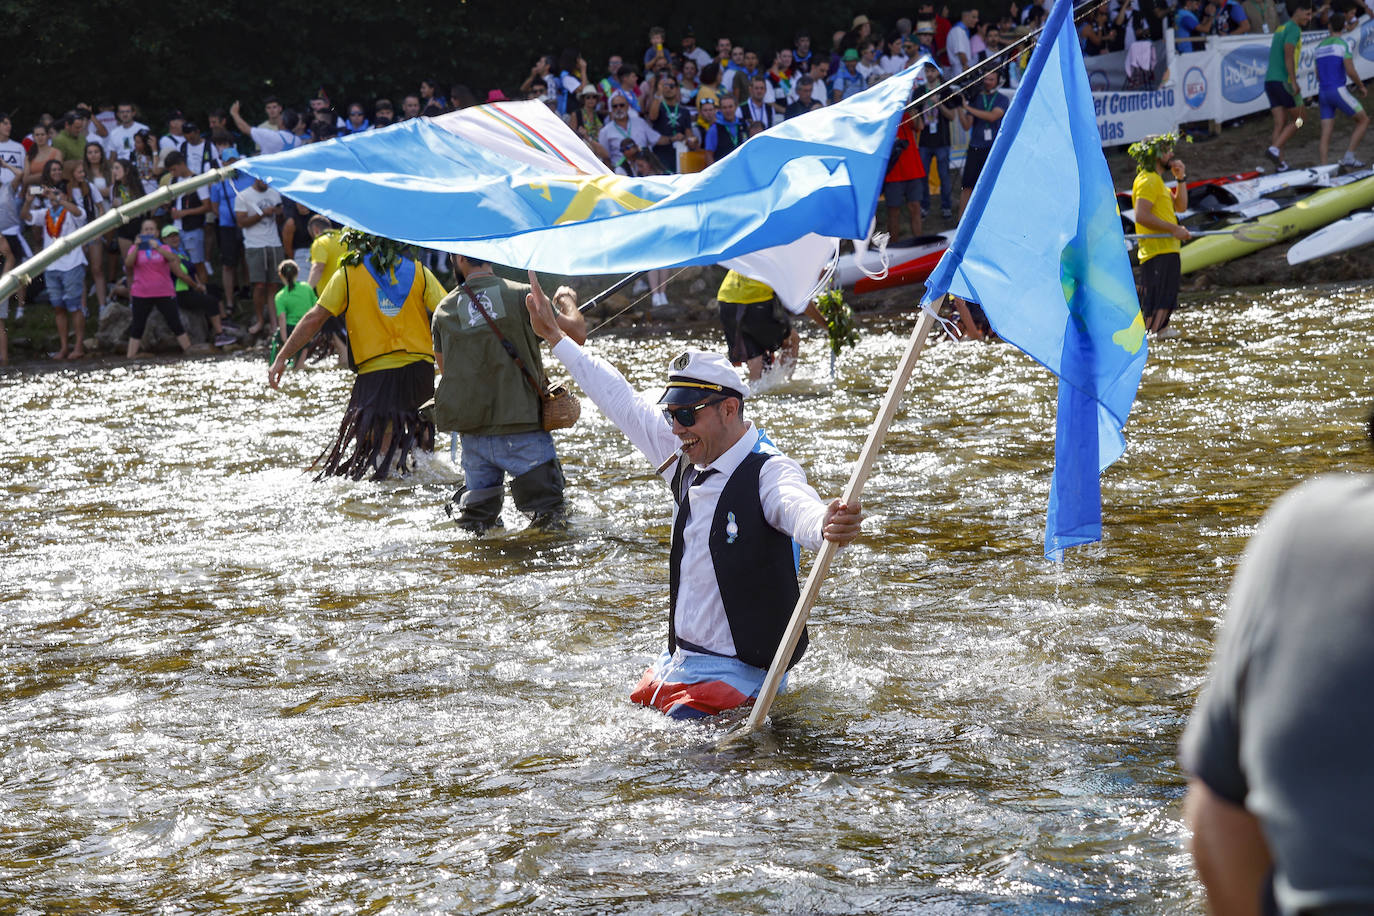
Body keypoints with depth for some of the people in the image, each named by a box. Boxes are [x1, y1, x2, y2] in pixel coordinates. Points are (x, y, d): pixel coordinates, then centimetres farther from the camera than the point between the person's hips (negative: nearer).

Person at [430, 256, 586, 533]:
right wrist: (568, 300, 16)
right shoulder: (521, 295, -6)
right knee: (551, 519, -1)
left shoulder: (444, 310, 5)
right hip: (523, 432, -3)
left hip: (473, 435, 3)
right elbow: (577, 332, -5)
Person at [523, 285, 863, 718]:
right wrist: (555, 337, 29)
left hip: (736, 676, -9)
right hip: (677, 664, 9)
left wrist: (826, 525, -66)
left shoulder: (769, 473, -17)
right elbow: (623, 403, 20)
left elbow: (796, 506, -40)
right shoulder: (688, 462, 8)